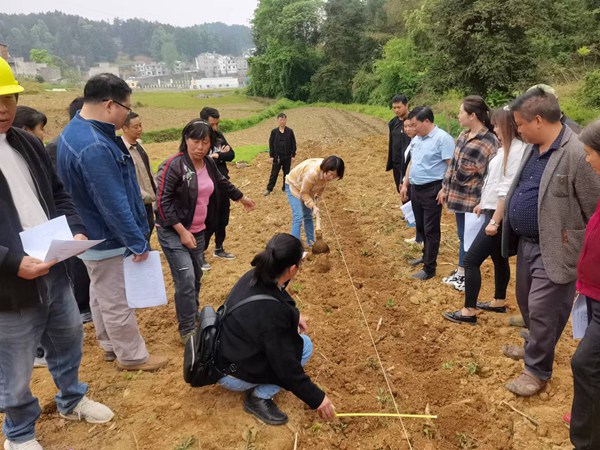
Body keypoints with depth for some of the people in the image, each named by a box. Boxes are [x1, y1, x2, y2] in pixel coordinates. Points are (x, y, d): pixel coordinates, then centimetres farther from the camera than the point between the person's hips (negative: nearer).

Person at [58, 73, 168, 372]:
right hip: (108, 241, -10)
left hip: (93, 236, 10)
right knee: (117, 303, 7)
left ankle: (111, 346, 41)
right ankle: (132, 356, 24)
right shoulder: (95, 148, -31)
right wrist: (138, 243, -19)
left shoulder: (77, 130, 4)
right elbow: (114, 205, -28)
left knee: (101, 296, 23)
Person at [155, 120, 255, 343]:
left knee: (196, 278, 15)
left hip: (198, 231, 7)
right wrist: (182, 231, -21)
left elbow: (223, 183, 23)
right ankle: (187, 331, 1)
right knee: (186, 280, -12)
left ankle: (193, 317, 35)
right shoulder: (174, 165, -18)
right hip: (173, 232, -7)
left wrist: (242, 198, 36)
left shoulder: (209, 163, 4)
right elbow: (162, 202, -19)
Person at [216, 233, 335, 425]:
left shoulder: (253, 276, -10)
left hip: (225, 351, 8)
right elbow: (285, 366, -25)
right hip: (231, 374, -8)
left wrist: (295, 314, 10)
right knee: (303, 345, -7)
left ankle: (259, 382, 18)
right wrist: (316, 398, -14)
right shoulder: (271, 312, -34)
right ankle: (259, 397, -1)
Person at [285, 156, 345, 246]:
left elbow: (322, 186, -1)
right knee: (298, 217, -16)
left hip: (307, 188, 7)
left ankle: (311, 242, 25)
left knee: (308, 216, 13)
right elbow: (304, 192, -29)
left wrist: (316, 199, -10)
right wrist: (313, 206, -32)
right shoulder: (312, 172, -42)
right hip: (294, 185, -7)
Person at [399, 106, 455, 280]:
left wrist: (445, 190, -22)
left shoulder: (443, 138, -15)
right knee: (421, 227, 19)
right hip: (415, 189, 8)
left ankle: (429, 268, 7)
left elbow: (451, 166, -18)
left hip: (432, 190, -8)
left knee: (431, 230, -1)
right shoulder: (416, 139, 11)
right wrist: (405, 184, 17)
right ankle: (427, 255, 38)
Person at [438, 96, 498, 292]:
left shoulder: (490, 142, -18)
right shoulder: (463, 135, 6)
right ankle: (461, 272, 32)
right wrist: (445, 187, 16)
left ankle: (464, 274, 20)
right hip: (458, 195, 8)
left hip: (474, 199, -8)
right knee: (462, 236, 18)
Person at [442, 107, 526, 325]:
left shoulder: (517, 149, -20)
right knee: (498, 257, 20)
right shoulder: (506, 148, 10)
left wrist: (495, 221, -23)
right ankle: (499, 301, 35)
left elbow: (507, 190, -24)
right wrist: (483, 203, 23)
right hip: (493, 210, 10)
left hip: (500, 215, -10)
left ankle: (469, 311, 2)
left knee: (471, 260, -7)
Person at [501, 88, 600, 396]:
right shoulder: (533, 148, 5)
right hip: (527, 243, 9)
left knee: (543, 311, 2)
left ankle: (537, 370, 20)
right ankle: (535, 347, 46)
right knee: (526, 302, 23)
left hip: (554, 251, -9)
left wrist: (574, 240, -10)